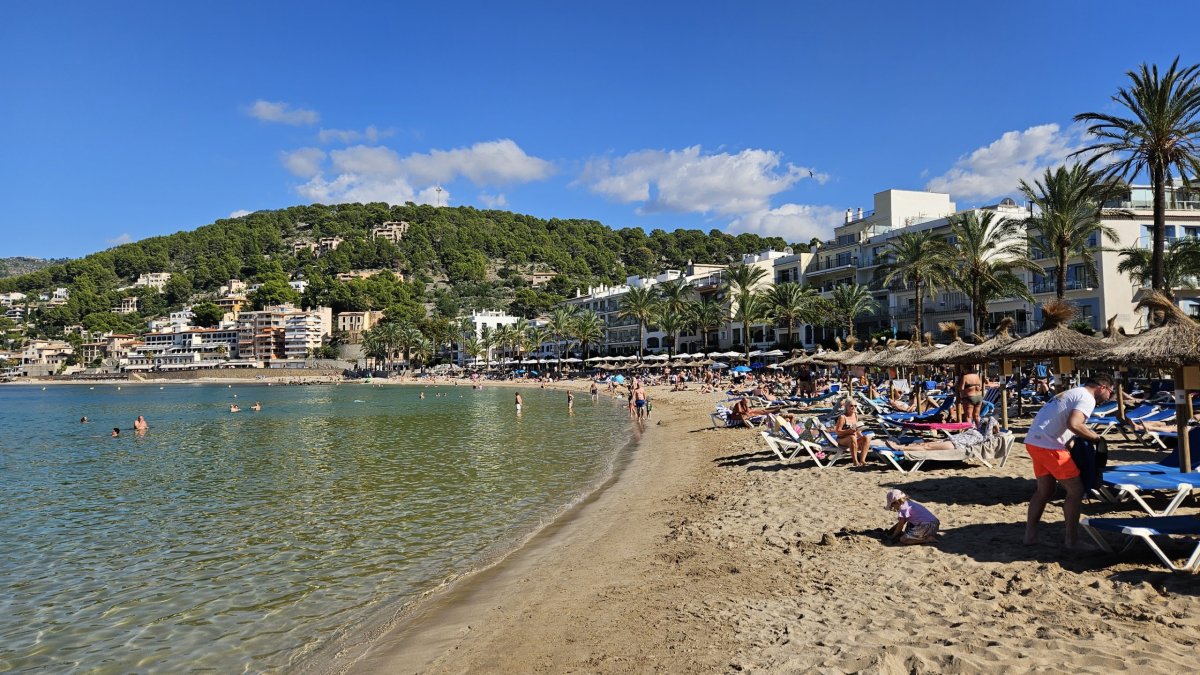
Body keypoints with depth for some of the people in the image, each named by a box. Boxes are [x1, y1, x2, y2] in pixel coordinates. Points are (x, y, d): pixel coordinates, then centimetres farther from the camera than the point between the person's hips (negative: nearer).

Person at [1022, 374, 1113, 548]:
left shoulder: (1072, 393, 23)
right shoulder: (1087, 399, -7)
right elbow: (1073, 424, -23)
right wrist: (1096, 437, -9)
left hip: (1033, 441, 10)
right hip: (1049, 445, -10)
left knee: (1044, 490, 19)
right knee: (1076, 490, 1)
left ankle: (1030, 535, 20)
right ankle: (1072, 540, 8)